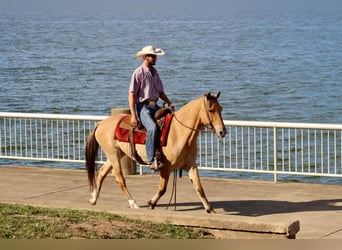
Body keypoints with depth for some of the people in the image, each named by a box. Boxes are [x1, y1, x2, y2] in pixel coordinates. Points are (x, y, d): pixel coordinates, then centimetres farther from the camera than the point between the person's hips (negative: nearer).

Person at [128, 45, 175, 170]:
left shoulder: (154, 73, 16)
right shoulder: (138, 73, -7)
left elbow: (160, 92, 24)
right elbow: (131, 94, -10)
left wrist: (169, 103, 5)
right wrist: (133, 116, -17)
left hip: (154, 106, 8)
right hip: (142, 106, -8)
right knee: (153, 127, -32)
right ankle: (152, 160, -30)